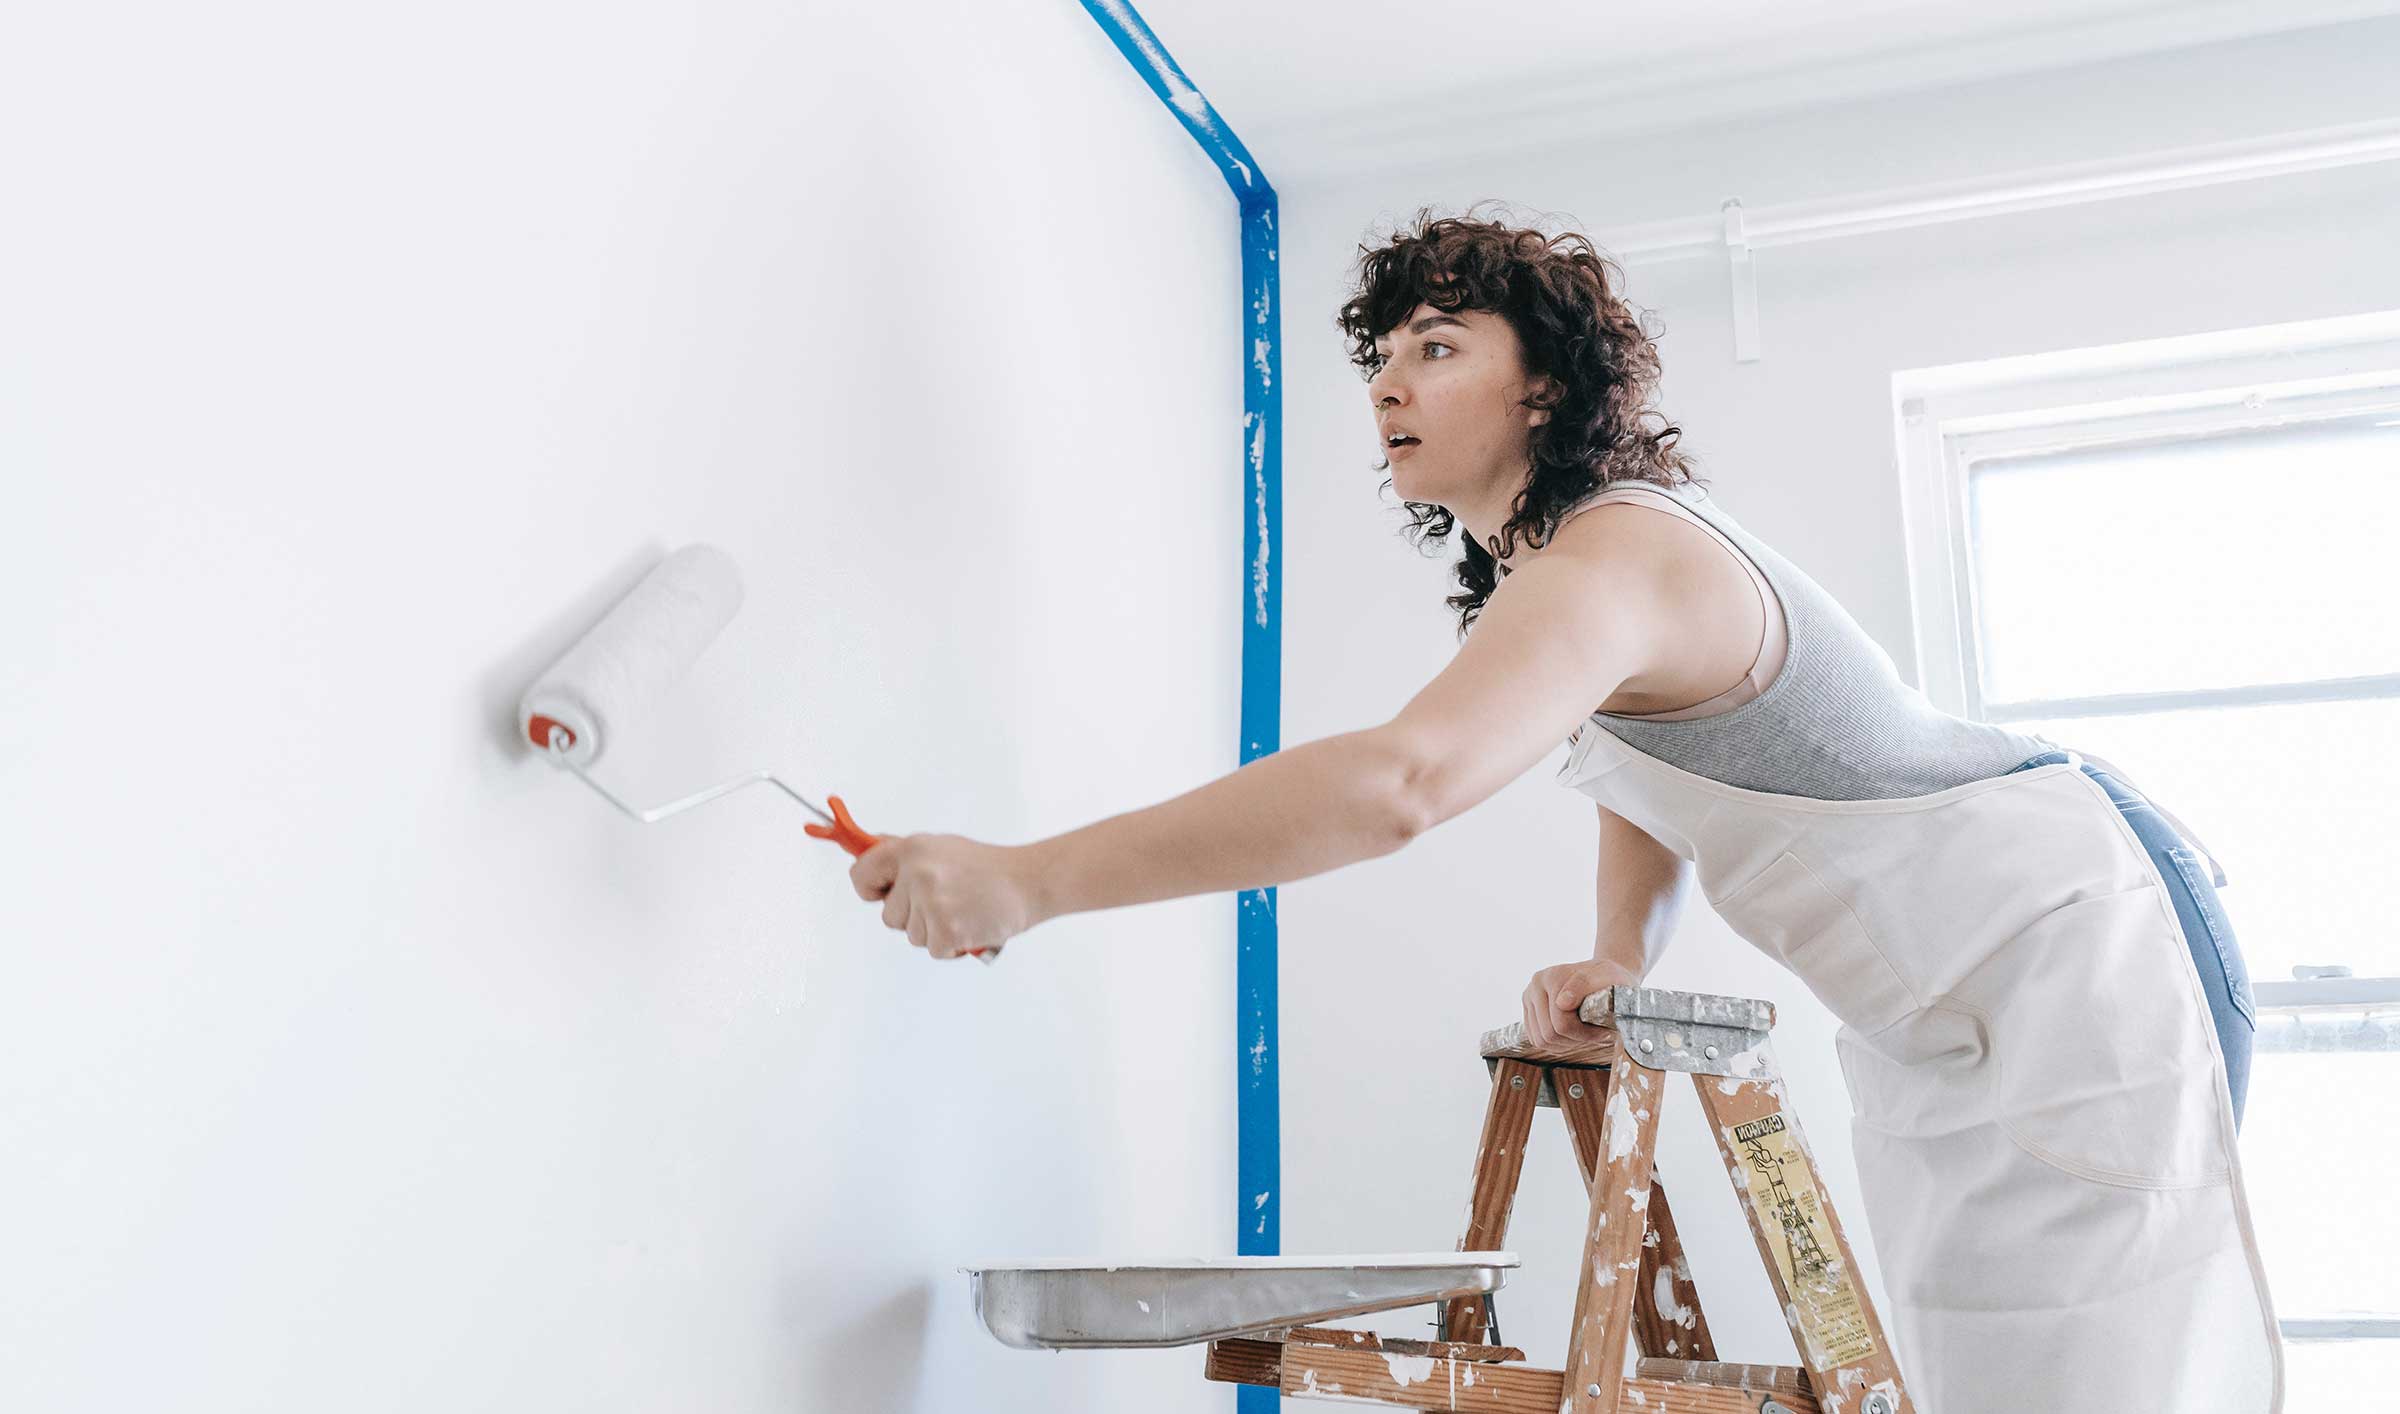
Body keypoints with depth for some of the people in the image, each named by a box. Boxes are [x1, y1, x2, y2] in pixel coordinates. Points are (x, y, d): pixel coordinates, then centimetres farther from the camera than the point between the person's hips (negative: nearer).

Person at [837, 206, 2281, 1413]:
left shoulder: (1612, 562, -29)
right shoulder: (1593, 550, 5)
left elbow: (1403, 778, -47)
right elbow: (1652, 769, 16)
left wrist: (1027, 879, -47)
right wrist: (1621, 956, -5)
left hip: (2068, 939, -10)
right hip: (1936, 1015, 10)